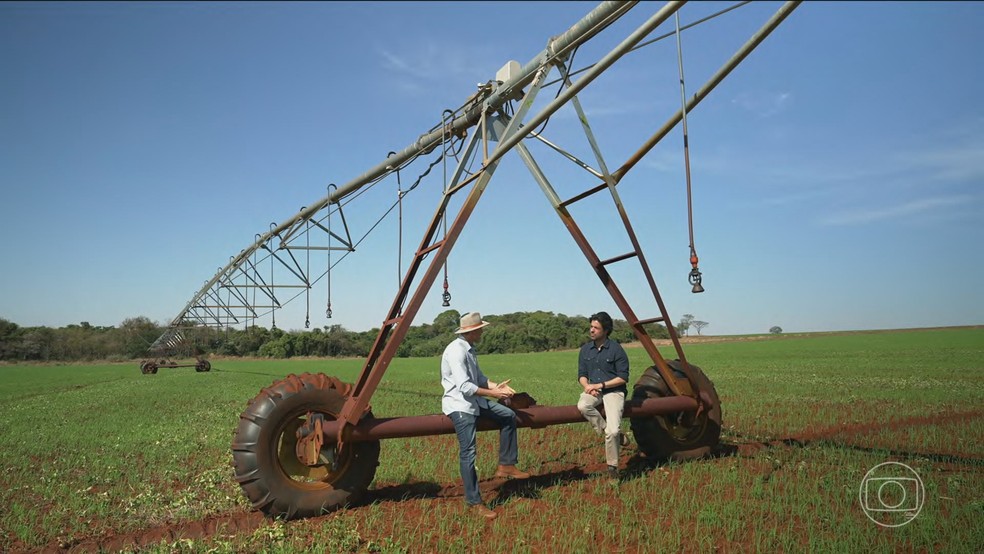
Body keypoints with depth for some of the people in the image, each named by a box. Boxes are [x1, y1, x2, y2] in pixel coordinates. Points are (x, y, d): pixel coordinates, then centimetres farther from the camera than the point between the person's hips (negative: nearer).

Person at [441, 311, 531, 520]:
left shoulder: (469, 349, 11)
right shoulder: (456, 351, -20)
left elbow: (479, 378, 17)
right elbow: (464, 386, -26)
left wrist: (497, 386, 0)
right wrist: (492, 393, -20)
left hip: (474, 401, 10)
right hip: (459, 405, -10)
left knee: (508, 415, 11)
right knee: (468, 453, -9)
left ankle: (506, 465, 14)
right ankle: (474, 502, 1)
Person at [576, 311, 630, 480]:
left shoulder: (616, 349, -8)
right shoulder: (585, 349, 8)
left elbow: (623, 378, -9)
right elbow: (582, 374, 12)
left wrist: (600, 385, -15)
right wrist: (587, 386, -10)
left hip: (614, 391, -4)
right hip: (593, 391, 4)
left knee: (612, 431, -21)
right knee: (582, 406, -32)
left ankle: (612, 467, 3)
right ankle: (617, 435, -16)